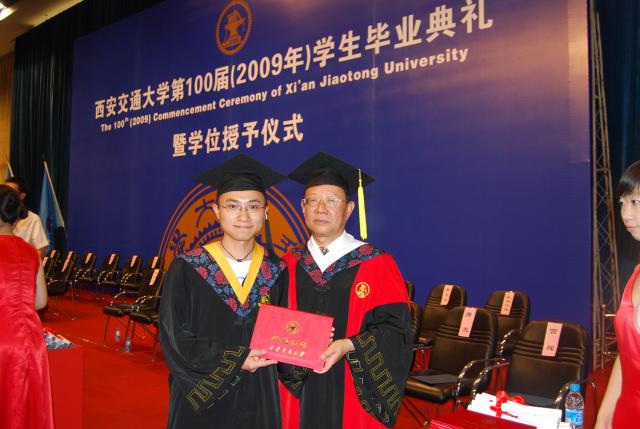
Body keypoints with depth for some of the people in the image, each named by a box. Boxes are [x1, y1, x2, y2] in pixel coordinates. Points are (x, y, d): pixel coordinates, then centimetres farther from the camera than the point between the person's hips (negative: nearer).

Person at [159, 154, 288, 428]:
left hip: (260, 400, 2)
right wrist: (234, 361, -17)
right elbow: (174, 338, -10)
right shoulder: (187, 270, -9)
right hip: (202, 398, -2)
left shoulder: (277, 271, -3)